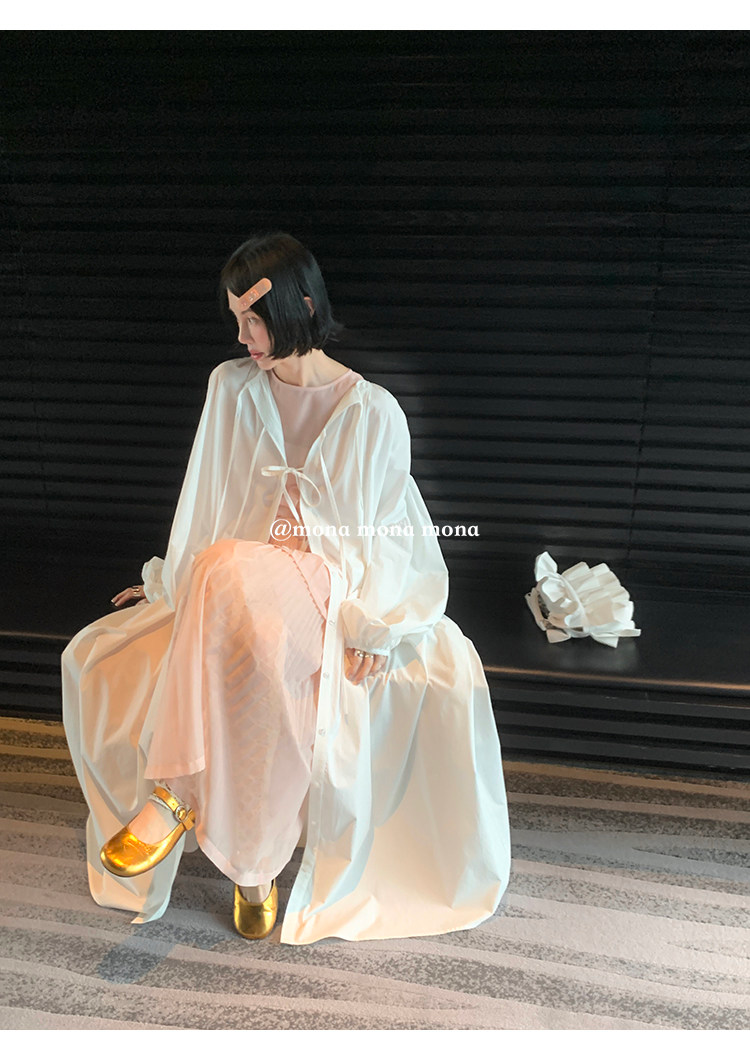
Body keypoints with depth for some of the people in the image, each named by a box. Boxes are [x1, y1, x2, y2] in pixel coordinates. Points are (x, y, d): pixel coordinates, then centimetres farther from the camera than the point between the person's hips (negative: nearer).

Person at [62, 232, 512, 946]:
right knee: (93, 659, -14)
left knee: (229, 570, -37)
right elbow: (205, 509, 13)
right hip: (223, 605, 5)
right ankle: (254, 858, -9)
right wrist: (171, 587, 13)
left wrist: (372, 627, -15)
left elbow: (389, 531, -3)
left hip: (332, 600, -5)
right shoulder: (230, 388, 6)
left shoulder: (372, 412, -4)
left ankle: (176, 794, -23)